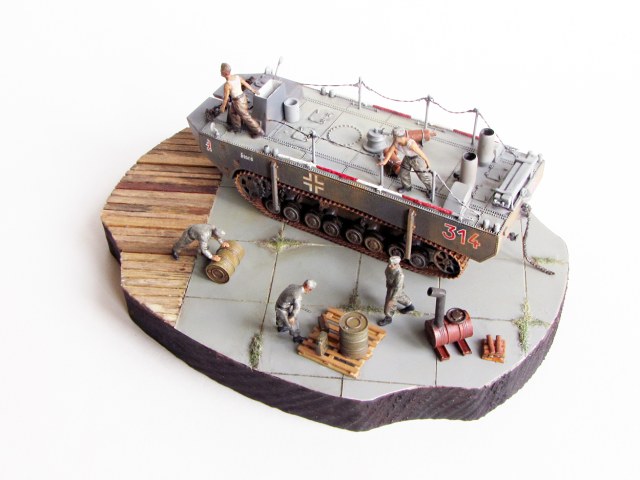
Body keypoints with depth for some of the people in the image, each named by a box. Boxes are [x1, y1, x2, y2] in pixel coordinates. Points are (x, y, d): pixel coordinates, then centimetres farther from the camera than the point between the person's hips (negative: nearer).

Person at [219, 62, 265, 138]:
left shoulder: (227, 85, -29)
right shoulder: (237, 77, -9)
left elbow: (226, 98, -20)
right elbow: (246, 84, 6)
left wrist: (222, 107, -4)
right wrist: (253, 90, 22)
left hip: (238, 102, -8)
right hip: (242, 97, 8)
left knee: (246, 117, 9)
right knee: (232, 112, 29)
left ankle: (259, 132, 21)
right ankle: (237, 127, 48)